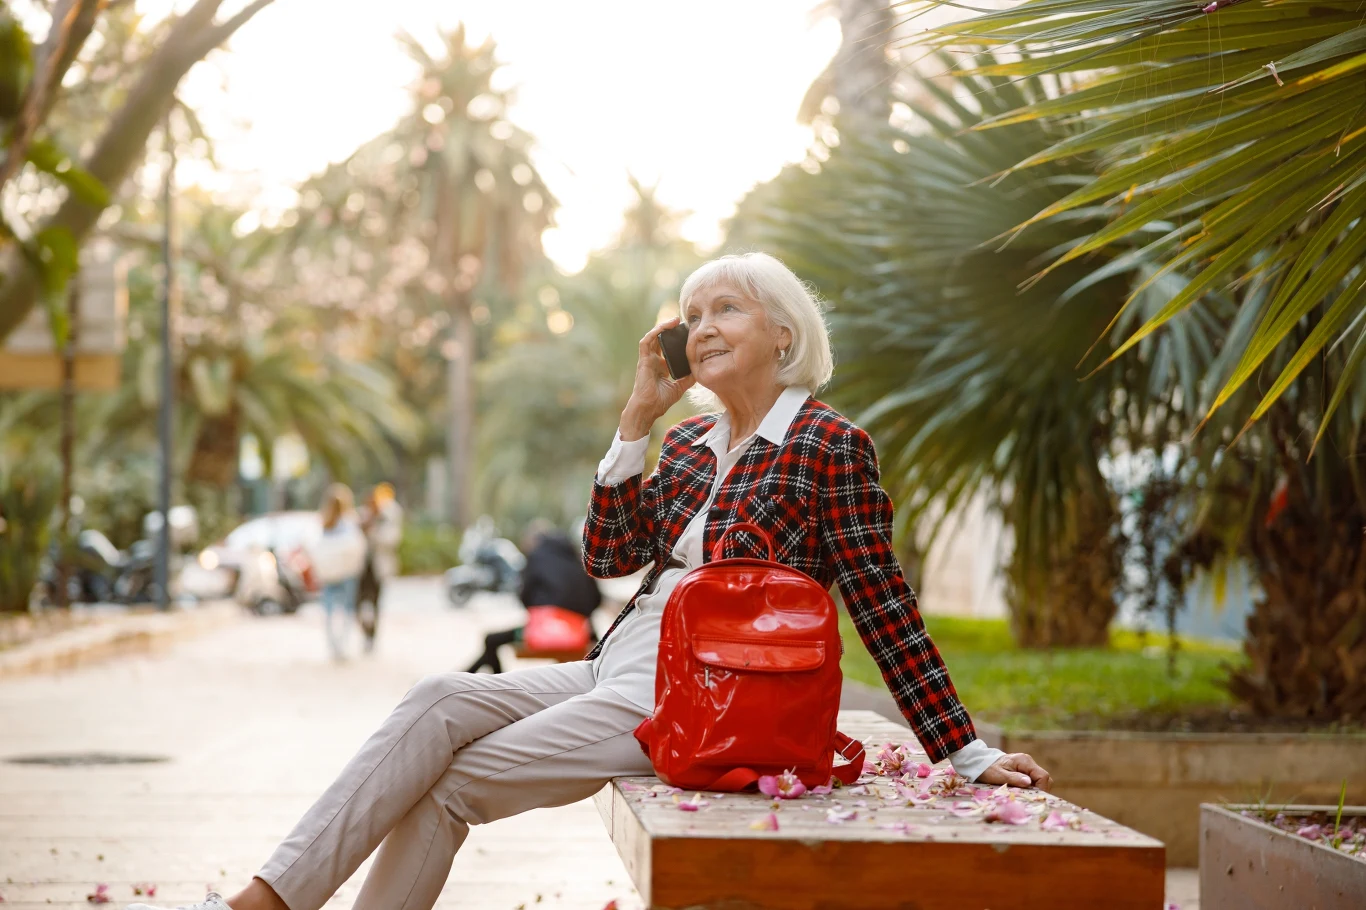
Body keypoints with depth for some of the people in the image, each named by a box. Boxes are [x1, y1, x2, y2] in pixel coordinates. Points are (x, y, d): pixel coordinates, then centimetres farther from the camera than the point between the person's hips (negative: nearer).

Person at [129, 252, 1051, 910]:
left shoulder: (832, 445, -5)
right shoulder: (691, 443, 17)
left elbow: (884, 607, -5)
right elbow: (611, 555, 10)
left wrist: (968, 753, -7)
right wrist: (638, 419, 4)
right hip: (615, 671, 7)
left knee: (450, 783, -13)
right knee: (440, 701, -16)